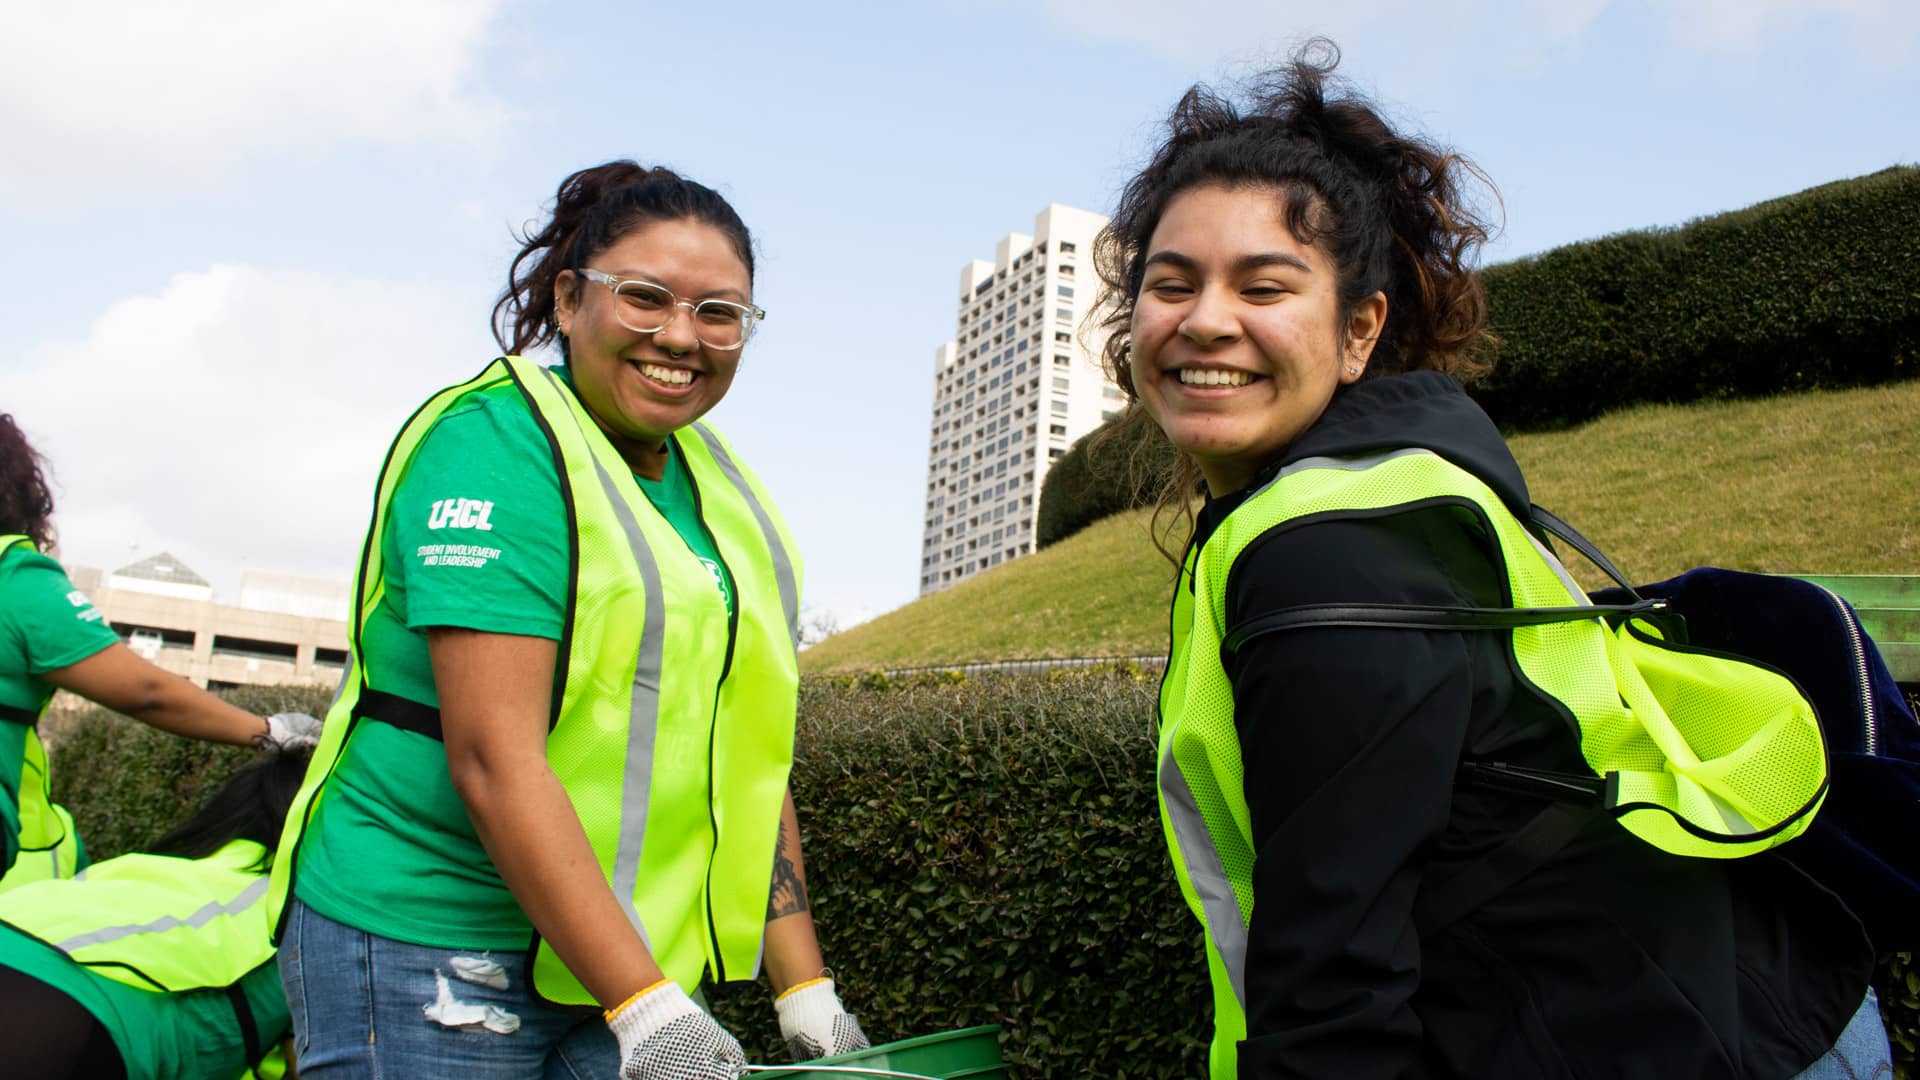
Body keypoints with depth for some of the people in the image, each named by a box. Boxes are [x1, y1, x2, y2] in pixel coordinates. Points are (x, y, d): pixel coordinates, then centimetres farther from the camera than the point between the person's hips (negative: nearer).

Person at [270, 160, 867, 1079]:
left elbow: (746, 758, 9)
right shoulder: (496, 443, -14)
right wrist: (642, 1003, -24)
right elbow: (494, 758, -22)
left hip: (631, 963, 7)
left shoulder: (724, 493, 8)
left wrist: (804, 988, 4)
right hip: (430, 954, -6)